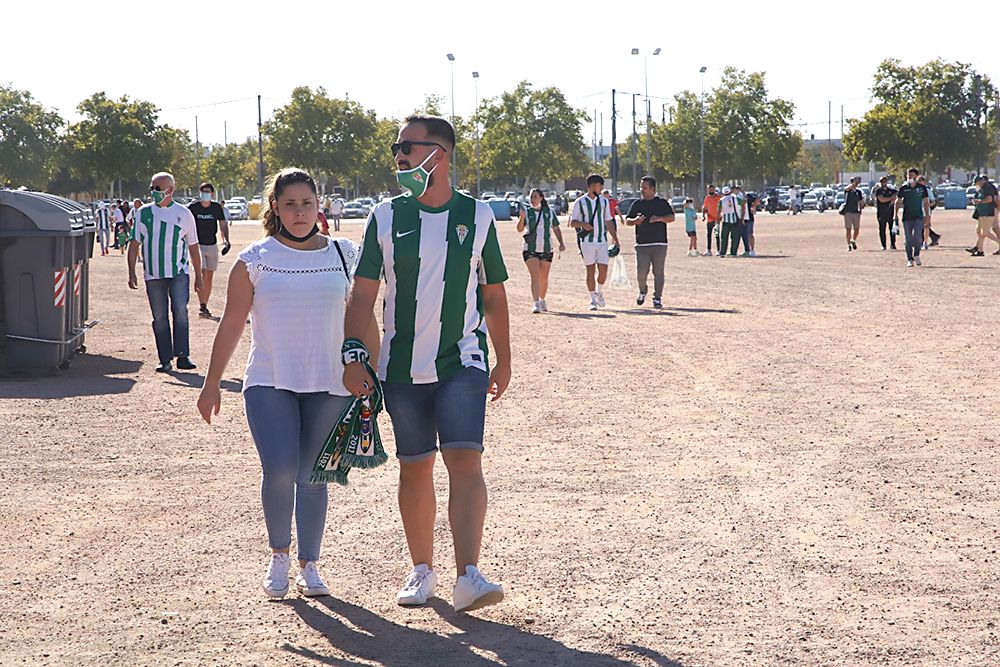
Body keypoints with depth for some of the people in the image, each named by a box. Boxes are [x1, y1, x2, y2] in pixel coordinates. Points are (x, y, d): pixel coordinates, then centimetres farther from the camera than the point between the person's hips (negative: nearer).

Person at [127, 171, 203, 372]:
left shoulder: (184, 214, 7)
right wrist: (132, 273, 1)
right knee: (159, 317, 3)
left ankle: (183, 355, -13)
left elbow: (193, 247, 13)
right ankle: (165, 360, 7)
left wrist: (198, 276, 12)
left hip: (179, 273, -2)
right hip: (153, 274, 2)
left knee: (180, 311, -16)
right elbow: (134, 244, 10)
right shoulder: (143, 213, 9)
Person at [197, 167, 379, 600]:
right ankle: (278, 554, 11)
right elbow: (231, 324, 6)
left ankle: (308, 565, 17)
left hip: (329, 386, 1)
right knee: (279, 471, -13)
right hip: (269, 384, -1)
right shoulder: (254, 260, 3)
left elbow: (365, 322, 12)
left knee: (312, 477, 4)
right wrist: (211, 383, 5)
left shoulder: (344, 256, 7)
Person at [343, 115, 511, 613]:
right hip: (401, 366, 2)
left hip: (462, 362, -2)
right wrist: (353, 355, -8)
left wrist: (503, 361, 14)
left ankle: (468, 577, -20)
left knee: (465, 461, -15)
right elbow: (363, 292, 2)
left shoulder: (477, 216, 3)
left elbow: (493, 295, 11)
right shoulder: (386, 217, 4)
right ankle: (421, 571, 22)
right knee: (414, 469, 8)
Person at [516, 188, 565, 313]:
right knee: (535, 276, -15)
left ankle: (542, 301, 29)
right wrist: (521, 218, -25)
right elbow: (520, 230, -7)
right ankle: (535, 303, -21)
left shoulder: (549, 212, 7)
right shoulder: (527, 212, 1)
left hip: (546, 250, 3)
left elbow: (556, 229, 14)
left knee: (544, 279, 10)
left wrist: (561, 243, 3)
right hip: (530, 250, -3)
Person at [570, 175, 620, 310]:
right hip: (587, 241, -3)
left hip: (602, 240, 3)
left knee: (603, 270, -4)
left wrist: (615, 238, 9)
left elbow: (608, 221, 15)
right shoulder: (580, 202, -1)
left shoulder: (604, 201, 11)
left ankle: (599, 292, 22)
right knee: (591, 270, -2)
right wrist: (583, 224, -20)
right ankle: (593, 300, 5)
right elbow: (572, 222, 0)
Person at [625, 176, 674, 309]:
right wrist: (635, 221, -9)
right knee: (641, 272, -7)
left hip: (659, 244, -1)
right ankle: (642, 291, 21)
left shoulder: (662, 203, 8)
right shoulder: (637, 204, 13)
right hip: (641, 244, 1)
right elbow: (627, 221, 13)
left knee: (658, 272, 0)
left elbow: (671, 217, 0)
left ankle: (657, 299, 8)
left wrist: (659, 218, -16)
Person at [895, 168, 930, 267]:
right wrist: (896, 214, 0)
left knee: (917, 236, -14)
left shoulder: (922, 188, 3)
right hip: (907, 217, 1)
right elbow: (898, 201, 9)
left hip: (918, 216, -1)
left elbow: (926, 202, 10)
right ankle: (910, 260, 8)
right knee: (908, 239, 1)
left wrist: (927, 215, 5)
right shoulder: (903, 188, 3)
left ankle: (917, 256, 6)